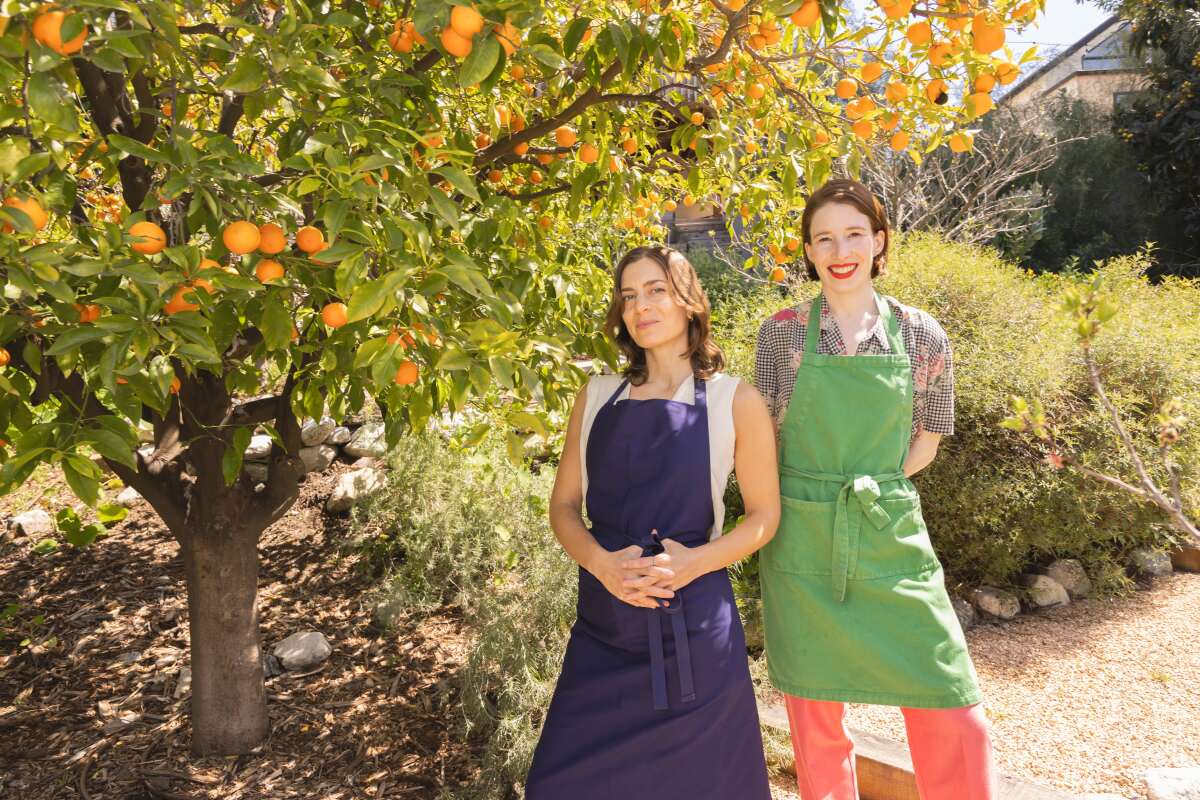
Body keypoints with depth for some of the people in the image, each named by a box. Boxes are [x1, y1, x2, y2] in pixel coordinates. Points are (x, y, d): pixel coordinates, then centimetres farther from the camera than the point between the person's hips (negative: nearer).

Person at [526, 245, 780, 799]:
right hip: (603, 624, 3)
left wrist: (694, 562, -15)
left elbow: (764, 516, 2)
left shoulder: (734, 401, -2)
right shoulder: (597, 397, 6)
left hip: (693, 626, -2)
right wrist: (599, 562, -11)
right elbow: (563, 505, 8)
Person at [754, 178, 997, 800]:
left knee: (953, 714, 1)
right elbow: (764, 439, 6)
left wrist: (871, 490, 1)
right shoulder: (782, 332, -1)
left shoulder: (922, 336, 0)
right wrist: (815, 497, -2)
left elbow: (924, 444, 9)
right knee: (815, 718, 10)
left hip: (893, 540, 1)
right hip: (803, 546, 0)